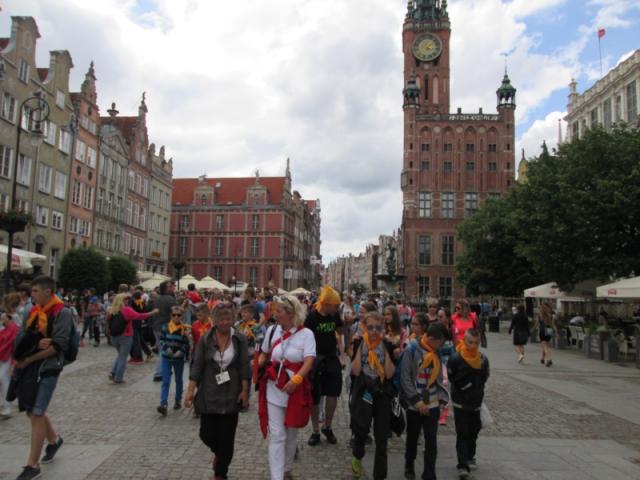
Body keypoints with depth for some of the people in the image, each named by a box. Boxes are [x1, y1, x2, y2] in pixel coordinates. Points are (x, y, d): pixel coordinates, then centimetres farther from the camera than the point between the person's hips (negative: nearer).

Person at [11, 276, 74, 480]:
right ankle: (54, 439, 41)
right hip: (27, 368, 7)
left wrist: (28, 359, -13)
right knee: (32, 411, 17)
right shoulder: (33, 311, 9)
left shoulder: (62, 313, -12)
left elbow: (57, 346, -17)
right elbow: (20, 338, 5)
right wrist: (36, 344, -16)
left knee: (37, 414, -4)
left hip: (47, 368, -7)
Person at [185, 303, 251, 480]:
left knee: (227, 437, 4)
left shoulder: (240, 339, -4)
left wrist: (245, 391, -7)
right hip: (209, 395, 1)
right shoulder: (205, 340, -3)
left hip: (231, 395, -1)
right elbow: (197, 366, -3)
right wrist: (190, 390, -7)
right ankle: (219, 453, 39)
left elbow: (244, 367, -3)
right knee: (207, 433, 4)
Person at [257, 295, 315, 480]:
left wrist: (296, 379, -37)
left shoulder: (306, 334, -11)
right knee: (277, 435, 0)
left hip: (296, 390, -1)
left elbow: (309, 361, -22)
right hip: (274, 390, 1)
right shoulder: (272, 330, -1)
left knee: (291, 434, 17)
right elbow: (264, 354, 13)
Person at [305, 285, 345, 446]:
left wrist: (341, 356, 5)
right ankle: (315, 431, 21)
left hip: (332, 358, 4)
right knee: (314, 397, 6)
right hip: (315, 360, -4)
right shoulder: (312, 317, -14)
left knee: (333, 393, 5)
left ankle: (327, 427, 27)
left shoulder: (335, 316, 0)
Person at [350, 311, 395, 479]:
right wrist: (360, 346, -16)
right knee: (361, 429, -7)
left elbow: (389, 373, -10)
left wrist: (385, 349, -15)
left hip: (383, 394, 1)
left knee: (381, 438, 7)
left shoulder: (388, 346, -3)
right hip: (363, 393, -1)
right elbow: (355, 371, -13)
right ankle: (357, 457, 27)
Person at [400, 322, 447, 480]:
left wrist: (440, 396, -1)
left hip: (432, 404, 3)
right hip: (414, 404, -3)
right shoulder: (412, 350, -14)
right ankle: (409, 467, 37)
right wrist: (417, 401, -16)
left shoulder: (436, 353, 4)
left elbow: (439, 377, 12)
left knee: (431, 441, -2)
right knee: (412, 439, 14)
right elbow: (405, 378, -14)